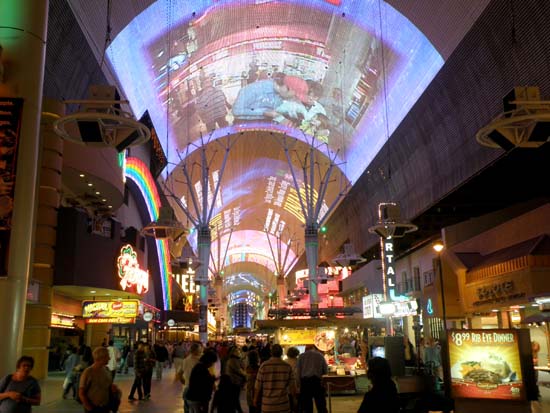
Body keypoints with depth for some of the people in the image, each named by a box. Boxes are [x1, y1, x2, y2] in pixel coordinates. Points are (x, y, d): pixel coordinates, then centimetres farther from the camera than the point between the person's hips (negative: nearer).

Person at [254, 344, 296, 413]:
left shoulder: (264, 366, -7)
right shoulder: (287, 366, -3)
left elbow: (257, 387, -2)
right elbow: (292, 386, 1)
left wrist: (255, 400, 13)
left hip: (267, 406, -1)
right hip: (283, 405, 1)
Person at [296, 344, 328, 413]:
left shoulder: (301, 356, 10)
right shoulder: (320, 355, 11)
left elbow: (298, 371, 2)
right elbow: (326, 371, 11)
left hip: (304, 381, 0)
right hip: (316, 381, 0)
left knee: (307, 405, 6)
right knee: (321, 405, 5)